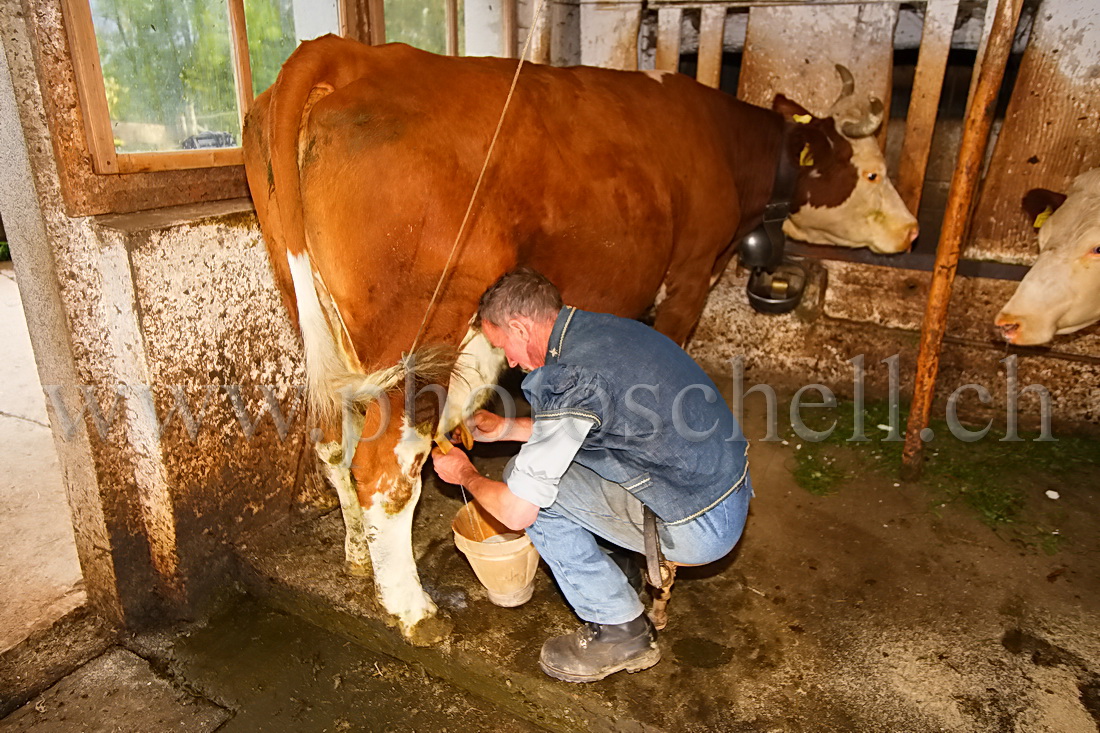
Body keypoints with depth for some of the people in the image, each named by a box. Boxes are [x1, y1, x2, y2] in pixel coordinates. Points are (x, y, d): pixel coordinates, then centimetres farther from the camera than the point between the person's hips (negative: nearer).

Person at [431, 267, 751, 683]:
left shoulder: (570, 378, -24)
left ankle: (621, 633, 10)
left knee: (532, 490, -4)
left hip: (701, 528, -9)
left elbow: (515, 512, -18)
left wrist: (466, 475, 2)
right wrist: (505, 429, 21)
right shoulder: (603, 328, 4)